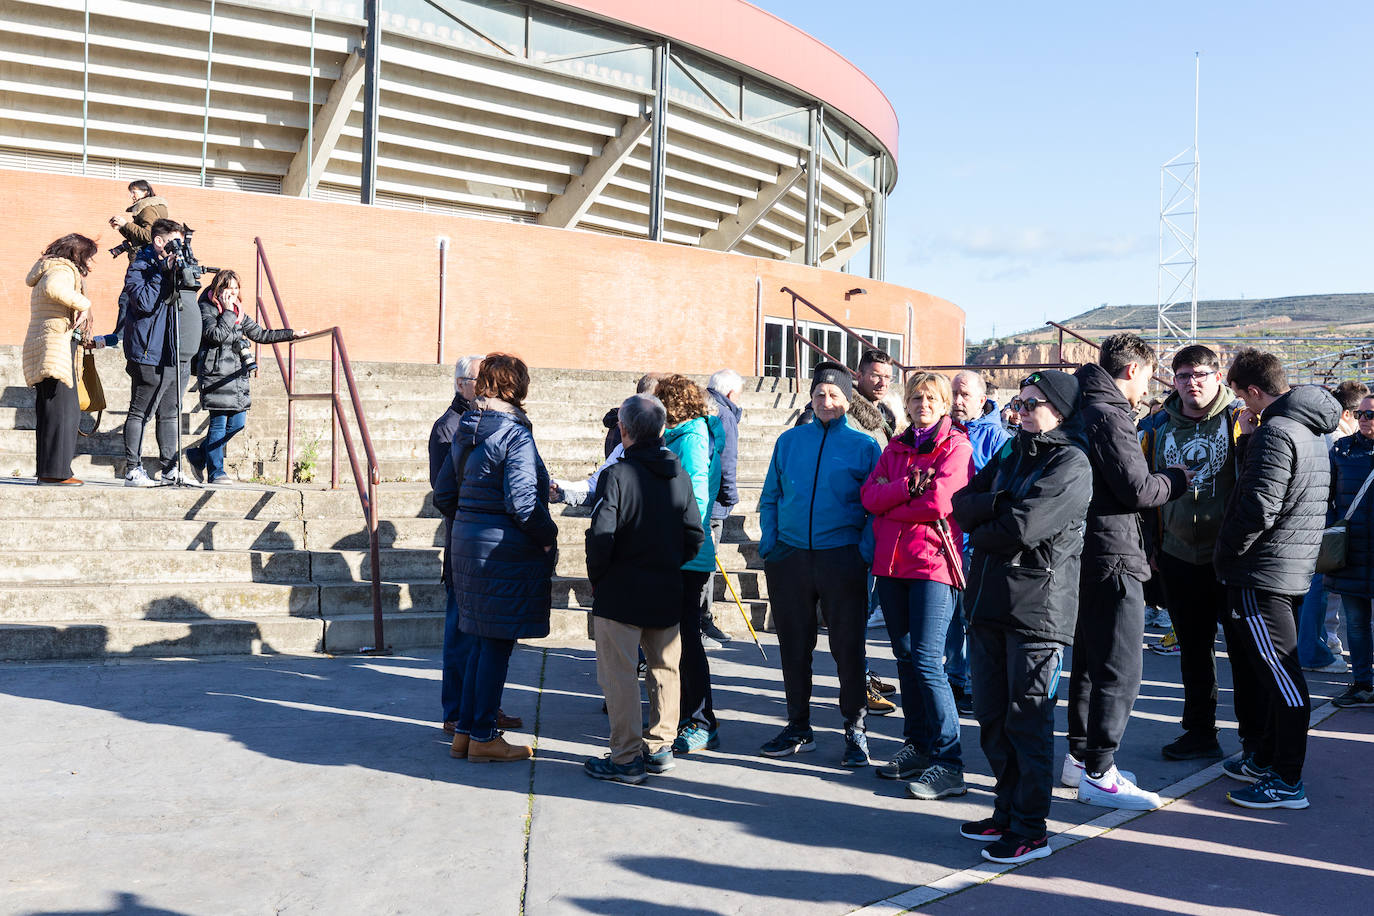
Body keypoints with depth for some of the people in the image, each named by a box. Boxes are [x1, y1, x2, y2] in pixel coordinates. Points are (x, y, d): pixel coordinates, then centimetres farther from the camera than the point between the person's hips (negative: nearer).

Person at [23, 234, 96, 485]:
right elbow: (52, 288, -31)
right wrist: (83, 304, -20)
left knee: (51, 412, 10)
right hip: (56, 349, -11)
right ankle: (54, 471, -12)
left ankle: (47, 470, 11)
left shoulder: (47, 270, 26)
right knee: (62, 410, -11)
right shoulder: (61, 271, -7)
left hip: (42, 350, 11)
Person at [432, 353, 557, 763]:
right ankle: (484, 737, 12)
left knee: (483, 640, 17)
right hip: (505, 549, -8)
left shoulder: (465, 431, 10)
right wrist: (549, 538, -8)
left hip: (466, 544, 8)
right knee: (497, 644, 2)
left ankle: (465, 731, 23)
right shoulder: (515, 434, -15)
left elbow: (444, 494, 13)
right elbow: (521, 502, -21)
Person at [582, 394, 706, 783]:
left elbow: (600, 536, -18)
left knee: (620, 675, 2)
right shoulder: (679, 474, 3)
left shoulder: (617, 475, -14)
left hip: (621, 592, -6)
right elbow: (695, 535, 4)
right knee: (664, 669, 16)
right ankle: (660, 747, 24)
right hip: (668, 594, 6)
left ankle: (627, 758, 6)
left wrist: (597, 580, -3)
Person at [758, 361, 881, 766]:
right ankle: (798, 727, 24)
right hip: (790, 558, 3)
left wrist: (865, 552, -13)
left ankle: (855, 729, 17)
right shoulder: (788, 441, 11)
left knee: (848, 645, 2)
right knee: (793, 644, 10)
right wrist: (769, 542, 2)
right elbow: (770, 499, 15)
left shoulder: (864, 446, 3)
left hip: (841, 560, -3)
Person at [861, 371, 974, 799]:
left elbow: (938, 502, -16)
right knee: (905, 656, 12)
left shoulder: (956, 447, -2)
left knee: (927, 661, -11)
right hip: (892, 562, 7)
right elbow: (870, 495, 3)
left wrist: (889, 505, -3)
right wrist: (908, 486, -13)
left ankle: (948, 762, -4)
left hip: (933, 563, -6)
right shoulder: (896, 448, 17)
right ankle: (918, 745, 24)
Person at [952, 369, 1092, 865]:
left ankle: (1031, 829, 9)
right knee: (991, 715, 13)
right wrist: (1000, 504, -11)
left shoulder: (1071, 462, -7)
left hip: (1038, 606, -7)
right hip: (988, 601, 8)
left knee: (1028, 718, -1)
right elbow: (961, 504, 7)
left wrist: (982, 532, 0)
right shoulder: (1010, 453, 18)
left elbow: (1023, 527, -18)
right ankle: (1006, 812, 26)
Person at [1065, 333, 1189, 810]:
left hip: (1089, 555, 10)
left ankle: (1079, 756, 28)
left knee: (1089, 660, 18)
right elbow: (1138, 489, -17)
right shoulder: (1109, 416, -16)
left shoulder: (1085, 409, 15)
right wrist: (1179, 477, 0)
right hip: (1113, 557, -10)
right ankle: (1098, 775, 1)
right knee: (1120, 670, -4)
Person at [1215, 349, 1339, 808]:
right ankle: (1266, 758, 30)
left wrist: (1225, 556, -11)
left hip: (1263, 575, -10)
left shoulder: (1276, 432, -17)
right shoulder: (1311, 432, 15)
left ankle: (1287, 782, 3)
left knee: (1280, 676, -4)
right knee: (1278, 672, 18)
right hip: (1294, 571, 10)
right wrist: (1248, 440, 7)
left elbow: (1257, 508, -23)